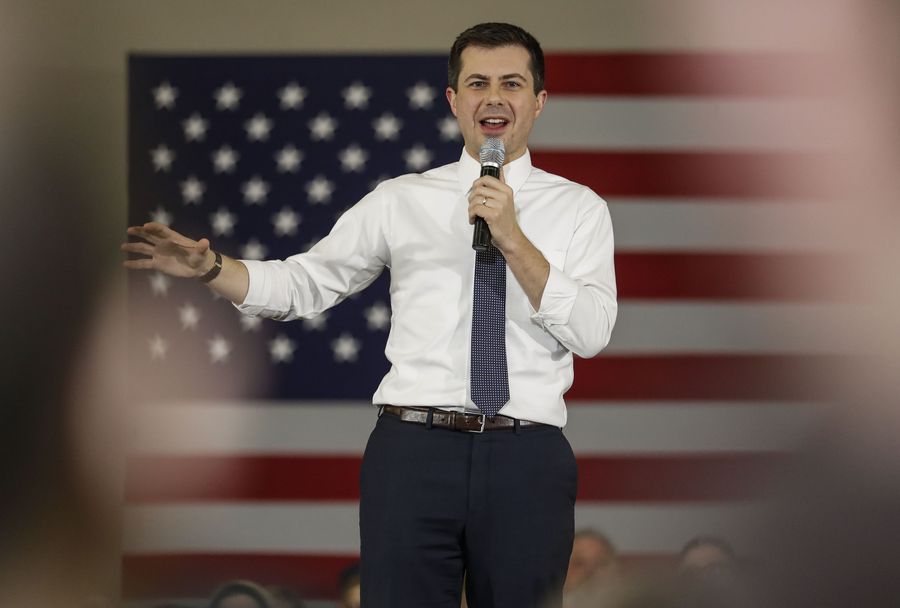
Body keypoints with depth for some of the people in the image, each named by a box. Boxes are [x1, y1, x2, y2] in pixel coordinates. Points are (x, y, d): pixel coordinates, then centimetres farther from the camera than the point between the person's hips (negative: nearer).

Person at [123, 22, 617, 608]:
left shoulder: (579, 208, 8)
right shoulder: (401, 201, 10)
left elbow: (591, 333, -5)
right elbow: (304, 284, 10)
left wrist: (514, 240, -13)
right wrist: (210, 267, -5)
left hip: (527, 457, 0)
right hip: (414, 449, 0)